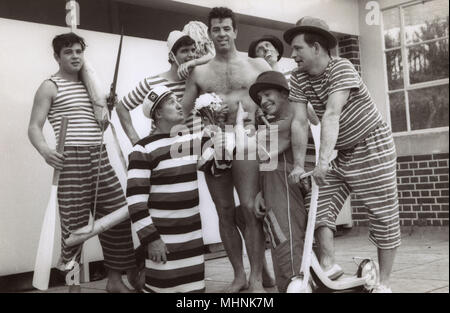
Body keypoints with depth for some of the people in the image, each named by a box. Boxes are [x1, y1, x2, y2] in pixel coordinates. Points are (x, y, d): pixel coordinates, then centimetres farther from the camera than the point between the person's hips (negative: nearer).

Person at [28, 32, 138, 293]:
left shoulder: (89, 84, 21)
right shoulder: (50, 87, 1)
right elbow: (34, 127, -7)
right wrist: (45, 149, -25)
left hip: (100, 158, 7)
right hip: (71, 160, -6)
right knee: (74, 225, -4)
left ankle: (115, 280, 17)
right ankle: (74, 285, 11)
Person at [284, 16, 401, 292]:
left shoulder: (341, 68, -21)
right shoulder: (299, 79, -2)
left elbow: (332, 115, -33)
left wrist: (323, 159, -43)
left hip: (373, 147, -6)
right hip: (343, 153, 7)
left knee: (383, 215, -2)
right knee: (320, 206, -5)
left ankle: (384, 282, 7)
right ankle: (328, 265, -4)